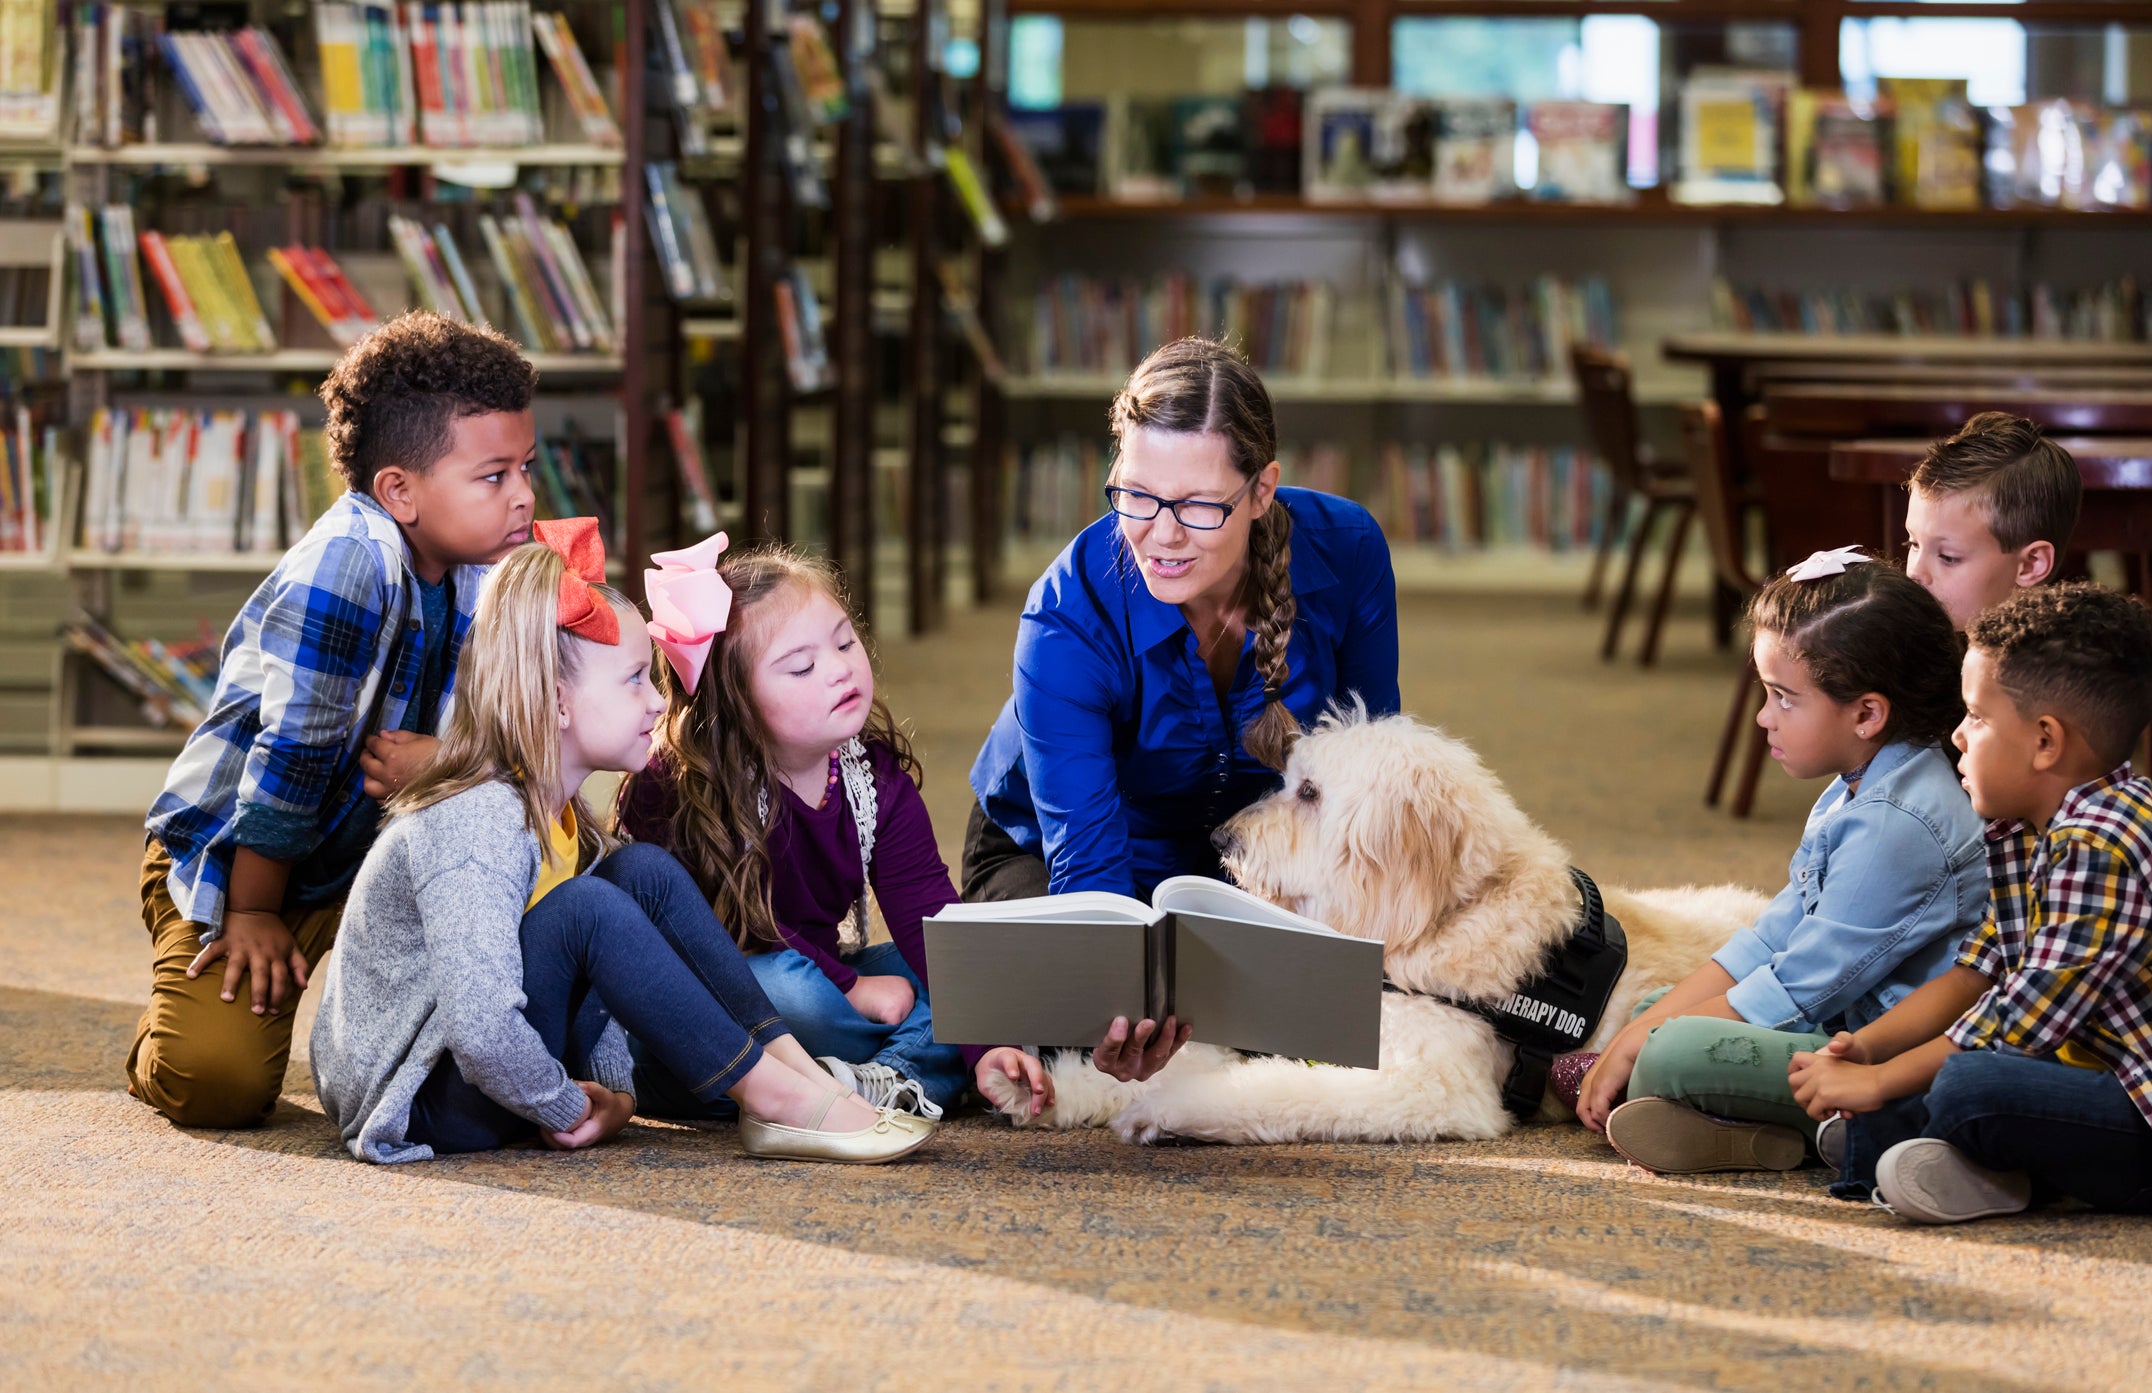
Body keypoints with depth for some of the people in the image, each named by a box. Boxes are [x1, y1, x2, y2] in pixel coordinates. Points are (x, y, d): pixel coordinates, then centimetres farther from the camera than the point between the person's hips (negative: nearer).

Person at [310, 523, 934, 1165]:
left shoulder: (555, 812, 6)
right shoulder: (476, 826, -26)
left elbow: (599, 977, 12)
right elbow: (480, 1032, -35)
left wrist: (615, 1087, -3)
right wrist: (567, 1110, -20)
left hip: (509, 1062, 10)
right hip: (422, 1100, -10)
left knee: (645, 871, -1)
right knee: (584, 906, -28)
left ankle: (797, 1066, -9)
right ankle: (776, 1101, -21)